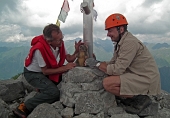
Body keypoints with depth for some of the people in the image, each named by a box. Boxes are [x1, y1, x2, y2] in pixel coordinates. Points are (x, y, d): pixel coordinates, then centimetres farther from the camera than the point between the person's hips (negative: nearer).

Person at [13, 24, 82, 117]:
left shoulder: (59, 43, -14)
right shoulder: (39, 49, -34)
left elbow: (69, 59, -5)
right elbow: (45, 71, -25)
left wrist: (76, 52, -24)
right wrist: (64, 68, -25)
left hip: (47, 69, 8)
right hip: (33, 73, -7)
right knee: (54, 92, -27)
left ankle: (43, 88, 12)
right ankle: (23, 108, -11)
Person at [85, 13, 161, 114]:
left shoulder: (130, 42, -22)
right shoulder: (120, 42, 9)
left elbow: (117, 69, -25)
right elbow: (113, 63, 11)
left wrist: (97, 64, -13)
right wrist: (97, 62, -2)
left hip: (146, 79, -10)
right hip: (137, 76, 10)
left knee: (107, 83, -21)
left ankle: (140, 99, -7)